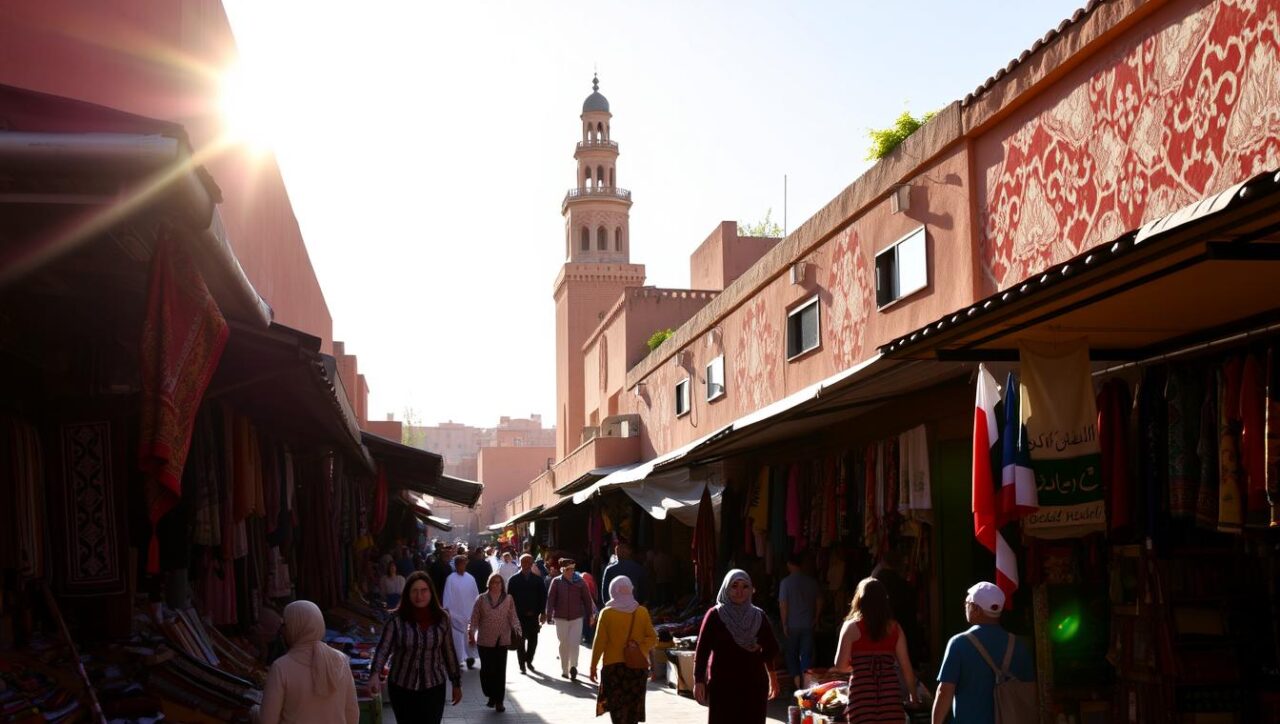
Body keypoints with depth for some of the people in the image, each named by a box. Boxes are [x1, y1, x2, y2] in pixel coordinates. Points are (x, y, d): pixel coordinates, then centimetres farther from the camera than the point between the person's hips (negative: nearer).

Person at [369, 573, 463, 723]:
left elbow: (449, 652, 4)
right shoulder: (396, 619, -10)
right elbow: (383, 649, -16)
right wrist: (375, 674, -33)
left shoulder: (442, 618, -4)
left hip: (434, 688, 1)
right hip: (402, 688, 0)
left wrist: (456, 683, 8)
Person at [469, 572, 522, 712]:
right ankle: (491, 695, 22)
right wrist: (471, 632, -12)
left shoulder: (508, 599, 5)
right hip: (485, 641, 0)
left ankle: (499, 701, 11)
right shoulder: (481, 599, 3)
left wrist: (516, 629, -16)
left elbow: (513, 617, 2)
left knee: (500, 671, 2)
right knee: (487, 669, 1)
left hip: (502, 641, 0)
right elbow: (475, 618, 1)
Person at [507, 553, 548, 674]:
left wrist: (542, 612, -1)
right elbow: (510, 597, -1)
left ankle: (529, 661, 23)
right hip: (519, 615, -2)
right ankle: (522, 665, 10)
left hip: (533, 615, 2)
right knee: (520, 641, 2)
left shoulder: (538, 579, 5)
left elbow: (543, 596, 6)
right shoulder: (514, 580, 0)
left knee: (533, 640, 5)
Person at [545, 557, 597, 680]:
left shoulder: (580, 582, -2)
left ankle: (573, 667, -2)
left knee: (574, 644, -9)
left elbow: (587, 599, 3)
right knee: (564, 644, 9)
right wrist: (549, 615, -11)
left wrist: (590, 615, 5)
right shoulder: (557, 582, -4)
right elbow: (550, 599, -5)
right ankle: (565, 670, 19)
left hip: (577, 618, 0)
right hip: (561, 618, 0)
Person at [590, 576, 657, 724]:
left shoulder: (607, 613, -9)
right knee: (633, 705, 16)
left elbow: (599, 642, -7)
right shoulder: (642, 612, -2)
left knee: (617, 707, 0)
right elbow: (653, 639, -2)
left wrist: (593, 666, 0)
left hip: (613, 666, -3)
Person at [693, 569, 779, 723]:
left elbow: (773, 648, 16)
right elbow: (702, 650, -4)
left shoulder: (758, 616, 7)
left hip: (754, 685, 3)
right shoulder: (715, 615, -2)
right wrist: (699, 681, -10)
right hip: (723, 685, -3)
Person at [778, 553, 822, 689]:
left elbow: (783, 604, -11)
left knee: (792, 653, 13)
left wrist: (784, 624, -4)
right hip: (808, 623, 2)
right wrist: (816, 618, 17)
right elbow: (819, 601, 6)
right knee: (806, 653, 6)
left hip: (792, 624, -2)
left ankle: (796, 678, 8)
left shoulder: (786, 582, -9)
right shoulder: (811, 581, 0)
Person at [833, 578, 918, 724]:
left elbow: (840, 666, -3)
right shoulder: (894, 628, 7)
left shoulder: (852, 627, 0)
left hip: (862, 691, -2)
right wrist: (913, 696, 14)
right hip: (890, 691, 2)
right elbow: (906, 666, 5)